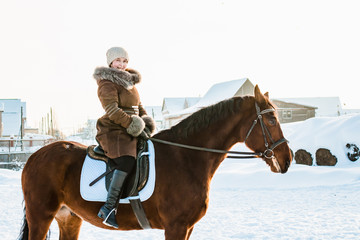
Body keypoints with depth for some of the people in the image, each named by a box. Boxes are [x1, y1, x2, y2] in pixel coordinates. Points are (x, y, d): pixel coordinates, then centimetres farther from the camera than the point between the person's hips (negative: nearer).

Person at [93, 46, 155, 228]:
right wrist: (130, 123, -22)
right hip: (113, 132, -9)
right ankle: (109, 207, -32)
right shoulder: (107, 84, -7)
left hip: (129, 131, 9)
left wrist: (145, 118, 9)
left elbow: (138, 106, 26)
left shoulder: (129, 81, 21)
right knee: (127, 160, -31)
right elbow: (112, 111, -18)